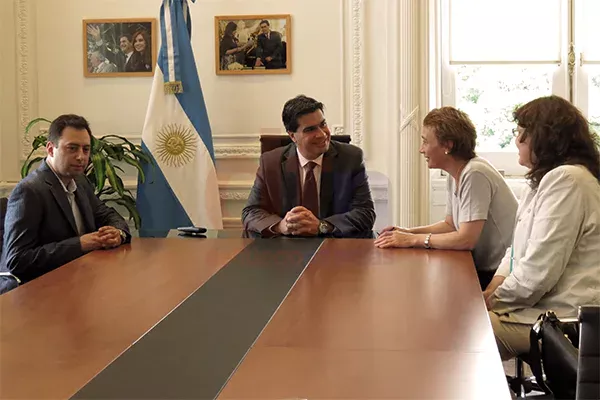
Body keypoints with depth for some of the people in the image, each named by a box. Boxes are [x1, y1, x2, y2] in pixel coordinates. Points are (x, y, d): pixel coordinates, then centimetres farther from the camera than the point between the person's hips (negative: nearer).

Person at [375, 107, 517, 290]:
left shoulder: (474, 175, -21)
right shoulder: (455, 175, 7)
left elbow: (466, 239, -25)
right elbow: (450, 225, 17)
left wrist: (413, 239, -17)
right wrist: (408, 232, 3)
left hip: (497, 274, -8)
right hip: (481, 266, 8)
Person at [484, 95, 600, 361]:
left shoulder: (566, 179, -17)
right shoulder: (546, 179, 19)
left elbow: (538, 272, -22)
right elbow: (519, 250, 19)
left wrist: (496, 299, -6)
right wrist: (493, 289, 2)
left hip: (563, 317, -10)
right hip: (540, 304, 10)